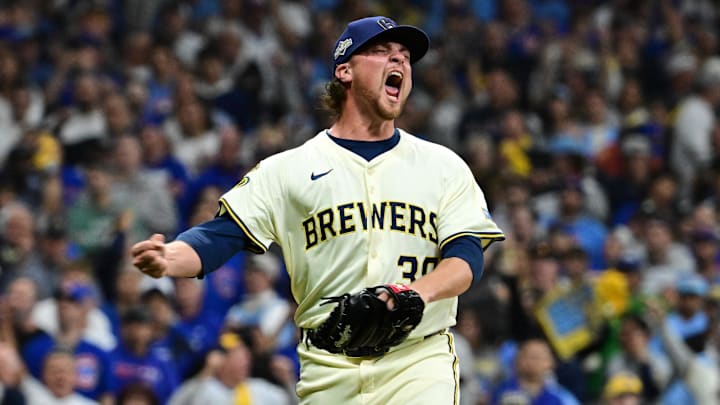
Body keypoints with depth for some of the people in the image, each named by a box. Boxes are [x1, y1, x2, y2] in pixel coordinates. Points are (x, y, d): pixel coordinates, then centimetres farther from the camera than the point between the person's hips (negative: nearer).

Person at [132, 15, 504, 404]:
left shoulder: (443, 165, 12)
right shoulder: (287, 170, 8)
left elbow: (466, 256, 1)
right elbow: (220, 235, -1)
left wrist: (419, 292, -21)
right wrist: (169, 259, -24)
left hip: (419, 361, 0)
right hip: (327, 370, 0)